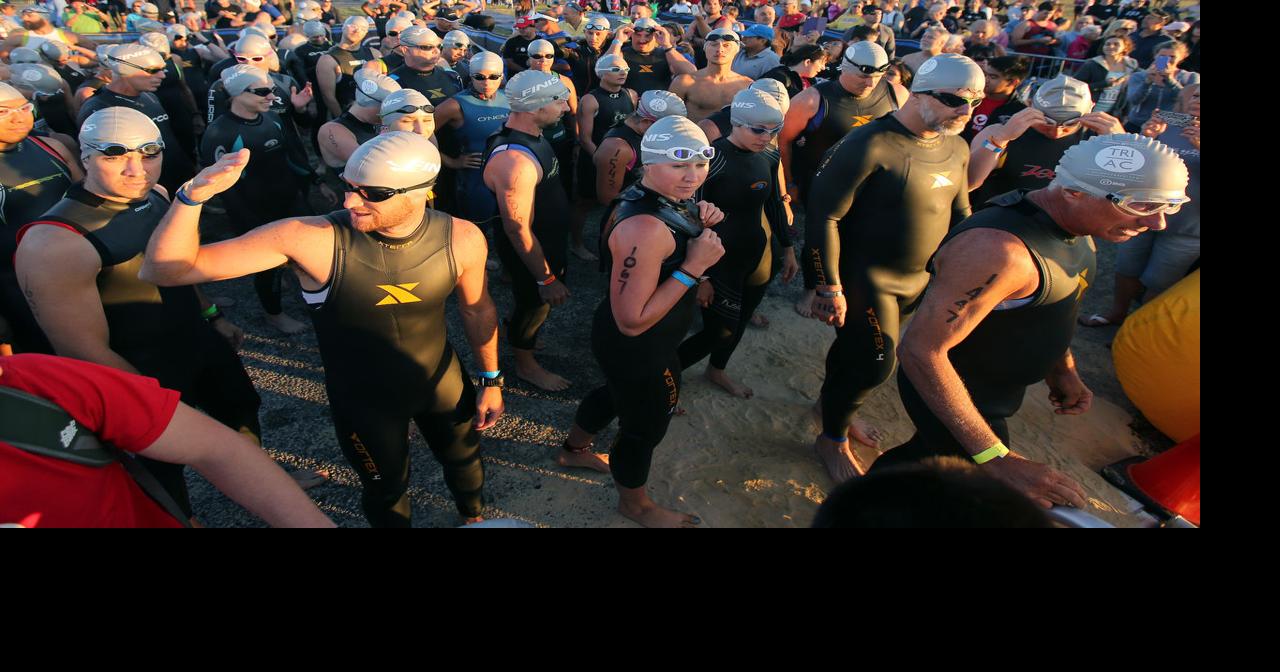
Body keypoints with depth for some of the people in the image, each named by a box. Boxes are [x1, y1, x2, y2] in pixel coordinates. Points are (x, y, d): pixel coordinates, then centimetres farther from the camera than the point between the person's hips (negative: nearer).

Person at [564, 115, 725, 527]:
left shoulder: (663, 199, -5)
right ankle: (635, 505, 46)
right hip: (638, 350, -9)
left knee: (617, 394, 32)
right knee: (646, 426, 15)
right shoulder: (645, 227, -34)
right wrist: (694, 266, -32)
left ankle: (574, 451, 61)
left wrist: (698, 226, -7)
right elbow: (632, 321, -34)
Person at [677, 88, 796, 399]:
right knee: (719, 332, -1)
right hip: (721, 260, -7)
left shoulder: (769, 156, -2)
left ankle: (717, 371, 47)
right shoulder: (712, 159, -22)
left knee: (740, 322, 21)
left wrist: (787, 249, 16)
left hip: (759, 256, 7)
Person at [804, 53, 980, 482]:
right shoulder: (870, 145, -20)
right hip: (866, 279, -7)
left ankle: (837, 407, 45)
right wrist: (831, 288, -22)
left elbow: (960, 213, 17)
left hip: (919, 279, 7)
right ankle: (832, 440, 23)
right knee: (873, 365, -3)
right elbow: (824, 214, -22)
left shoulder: (956, 147, 5)